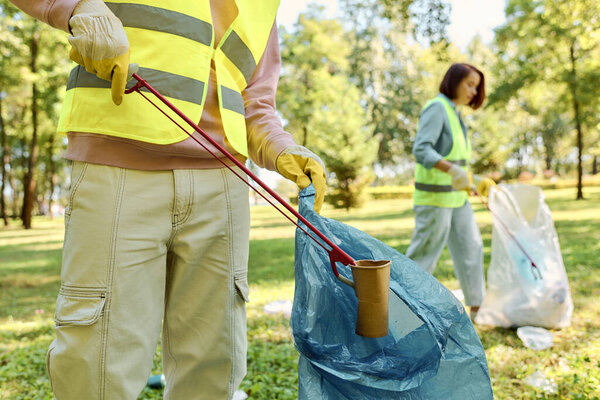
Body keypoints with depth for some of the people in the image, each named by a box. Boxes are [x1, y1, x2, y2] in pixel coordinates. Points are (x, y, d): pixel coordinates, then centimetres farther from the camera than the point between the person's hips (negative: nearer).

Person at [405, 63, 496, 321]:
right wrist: (452, 170, -37)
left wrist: (475, 180, 17)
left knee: (470, 249, 11)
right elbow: (421, 150, -25)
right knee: (424, 255, -2)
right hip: (434, 195, -9)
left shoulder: (454, 114, 17)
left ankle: (478, 308, 22)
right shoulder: (436, 108, -12)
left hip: (455, 196, 9)